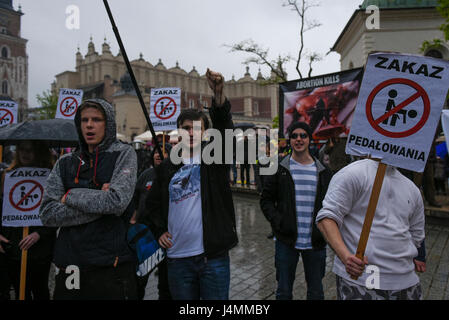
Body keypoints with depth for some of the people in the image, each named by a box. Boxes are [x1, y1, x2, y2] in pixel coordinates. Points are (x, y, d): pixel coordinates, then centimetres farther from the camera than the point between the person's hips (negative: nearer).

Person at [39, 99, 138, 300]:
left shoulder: (123, 154, -1)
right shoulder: (65, 163, 9)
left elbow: (117, 201, -17)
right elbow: (47, 214, -2)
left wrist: (70, 195, -6)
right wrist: (99, 203, -12)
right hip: (69, 267, 4)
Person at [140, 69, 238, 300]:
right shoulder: (167, 167, 9)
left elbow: (225, 129, -18)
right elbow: (152, 205, 18)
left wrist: (218, 95, -33)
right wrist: (159, 231, 4)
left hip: (214, 257, -2)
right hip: (178, 258, 3)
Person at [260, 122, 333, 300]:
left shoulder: (323, 172, 6)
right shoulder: (280, 169, 0)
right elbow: (266, 200, 3)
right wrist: (277, 222, -12)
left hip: (315, 243, 2)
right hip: (287, 241, -1)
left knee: (316, 292, 16)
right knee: (284, 292, 12)